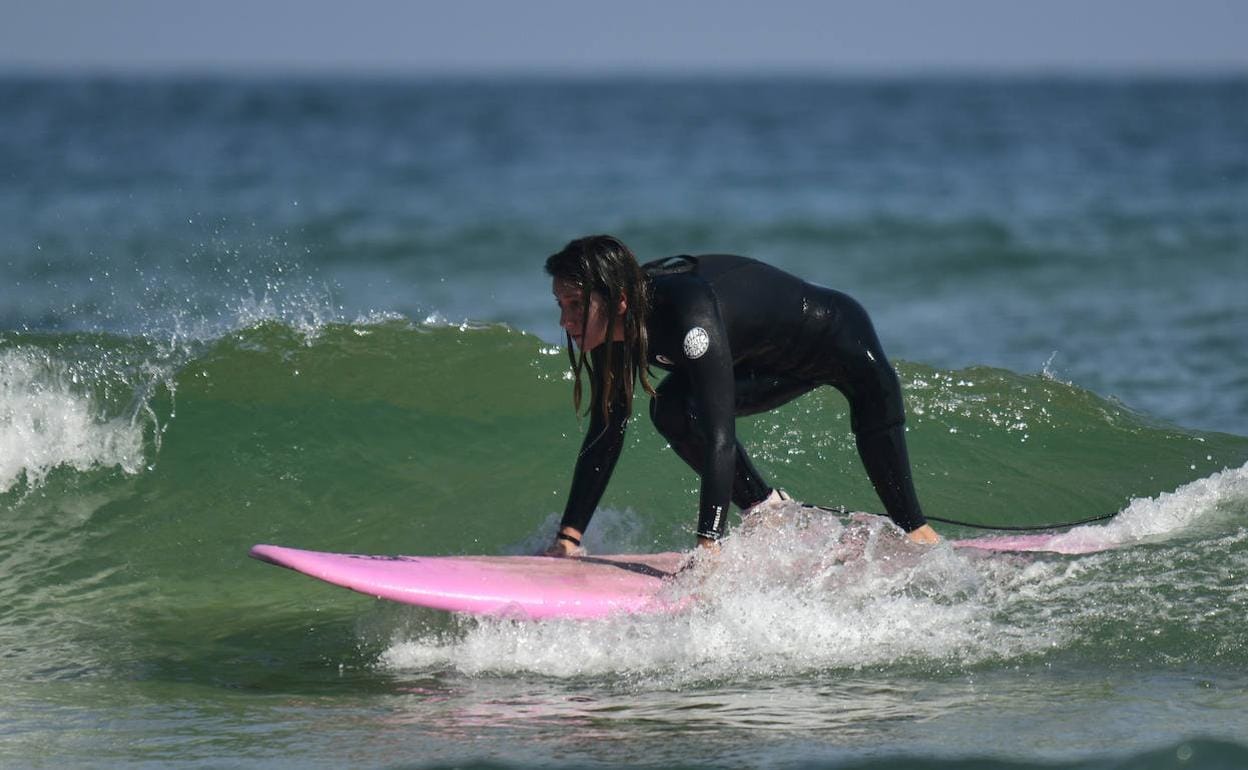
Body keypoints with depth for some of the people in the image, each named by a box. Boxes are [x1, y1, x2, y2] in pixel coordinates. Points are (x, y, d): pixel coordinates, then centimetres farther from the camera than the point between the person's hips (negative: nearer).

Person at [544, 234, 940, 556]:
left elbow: (719, 437, -47)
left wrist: (708, 550, -51)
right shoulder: (615, 325, -21)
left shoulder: (688, 313, -43)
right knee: (672, 411, -16)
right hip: (771, 361, 6)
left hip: (838, 335, -6)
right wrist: (568, 538, -15)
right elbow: (604, 434, -11)